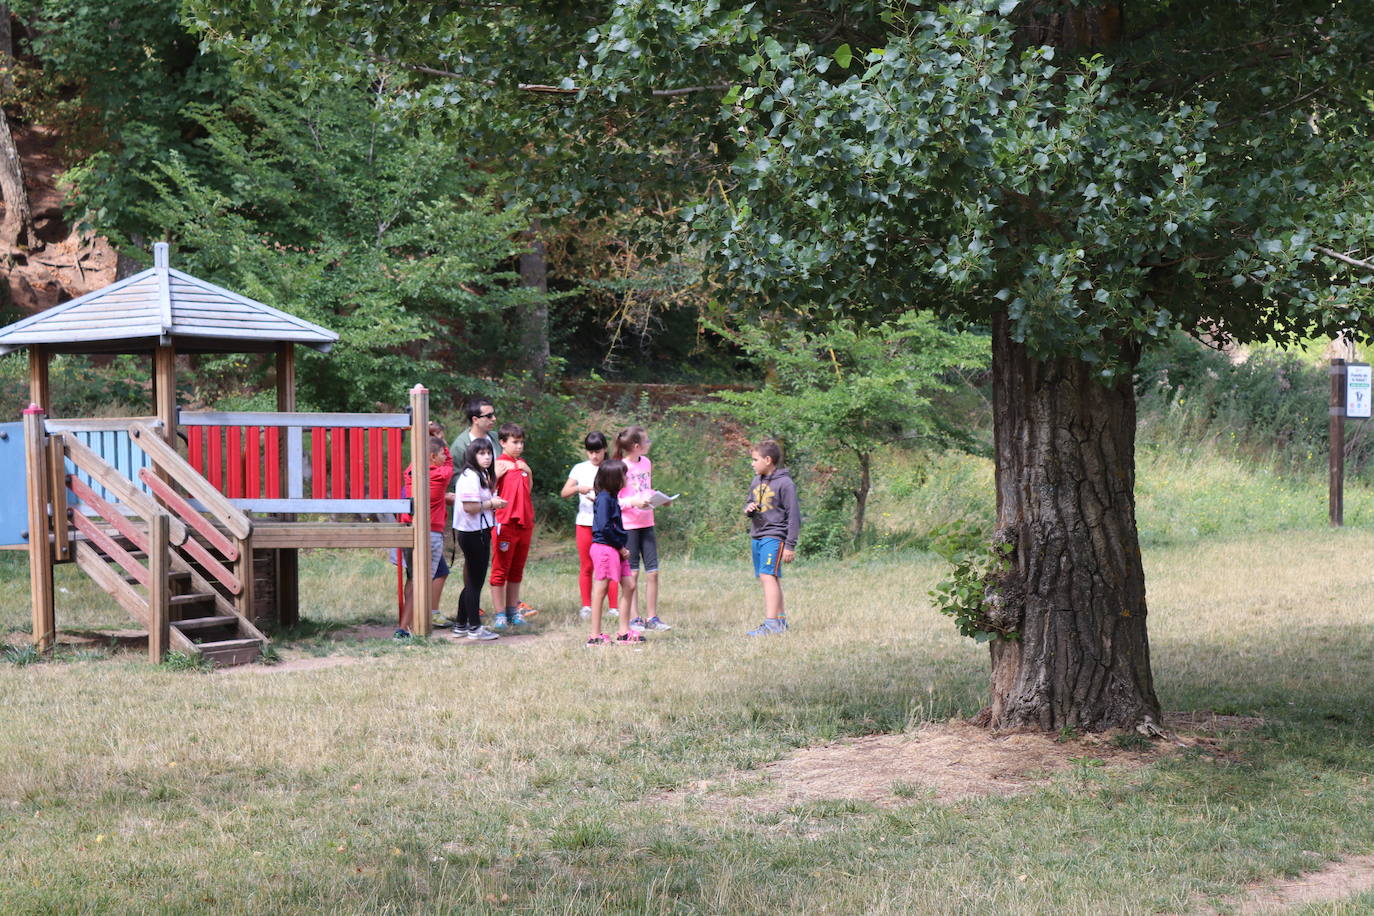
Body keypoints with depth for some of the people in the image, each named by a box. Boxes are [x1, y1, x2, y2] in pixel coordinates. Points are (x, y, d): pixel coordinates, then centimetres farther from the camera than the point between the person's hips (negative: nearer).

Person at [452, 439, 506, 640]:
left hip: (480, 532, 10)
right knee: (475, 582, -2)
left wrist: (493, 502, 7)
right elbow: (469, 507, -23)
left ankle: (461, 625, 23)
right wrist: (491, 504, -12)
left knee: (472, 582, 15)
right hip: (473, 534, -10)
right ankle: (475, 627, 4)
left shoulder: (483, 476, 16)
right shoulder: (470, 477, -16)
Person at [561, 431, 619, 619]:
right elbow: (564, 492, 1)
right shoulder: (580, 469, 7)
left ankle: (614, 607, -1)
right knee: (586, 566, 5)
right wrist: (578, 488, -19)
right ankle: (586, 606, 13)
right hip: (585, 522, 2)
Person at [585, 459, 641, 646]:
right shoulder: (604, 498, -14)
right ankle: (595, 635, 1)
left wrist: (622, 547, 6)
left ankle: (623, 631, 16)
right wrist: (621, 547, -13)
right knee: (601, 590, -4)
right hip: (604, 548, -10)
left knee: (629, 585, 10)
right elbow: (604, 527, -20)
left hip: (616, 549, 10)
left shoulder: (611, 497, 15)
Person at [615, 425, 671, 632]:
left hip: (646, 523, 6)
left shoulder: (646, 463, 9)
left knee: (652, 572, 4)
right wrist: (633, 502, -23)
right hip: (628, 525, -6)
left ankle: (651, 617, 12)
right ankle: (634, 619, 7)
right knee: (632, 572, 0)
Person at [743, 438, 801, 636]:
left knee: (768, 576, -17)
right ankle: (781, 619, 20)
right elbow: (749, 503, 27)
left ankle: (771, 623, -21)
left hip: (775, 536, -8)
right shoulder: (756, 481, 14)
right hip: (757, 536, 8)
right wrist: (748, 509, 0)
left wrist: (791, 546, -12)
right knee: (772, 579, 12)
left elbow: (794, 515, -9)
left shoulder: (784, 483, -10)